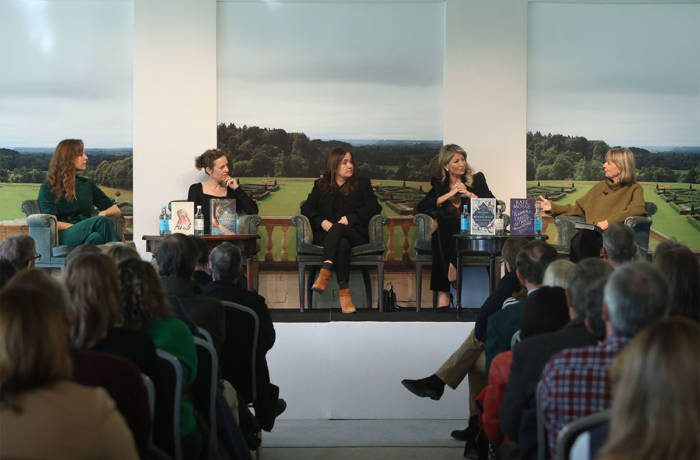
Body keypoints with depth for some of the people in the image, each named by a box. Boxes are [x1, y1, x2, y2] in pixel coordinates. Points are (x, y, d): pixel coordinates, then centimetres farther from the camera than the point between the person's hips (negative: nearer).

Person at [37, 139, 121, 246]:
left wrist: (103, 213, 1)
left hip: (87, 234, 4)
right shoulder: (47, 188, 9)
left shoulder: (87, 184, 24)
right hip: (64, 236, -4)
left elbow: (115, 209, 25)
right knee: (102, 221, -33)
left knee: (95, 237, -35)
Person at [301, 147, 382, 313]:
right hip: (327, 234, 1)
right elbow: (307, 208, 13)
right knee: (342, 244, -37)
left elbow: (374, 207, 5)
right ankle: (344, 293, -46)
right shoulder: (321, 185, 21)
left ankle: (325, 272, -48)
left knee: (338, 229, -38)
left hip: (355, 233, 0)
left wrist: (350, 218, -10)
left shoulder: (362, 184, 19)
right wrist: (322, 221, -8)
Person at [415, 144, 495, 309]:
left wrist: (469, 194, -7)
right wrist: (449, 194, -1)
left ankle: (443, 292, -33)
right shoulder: (439, 184, 19)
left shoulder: (477, 179, 15)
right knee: (438, 236, -35)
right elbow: (420, 208, 3)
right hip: (446, 234, 2)